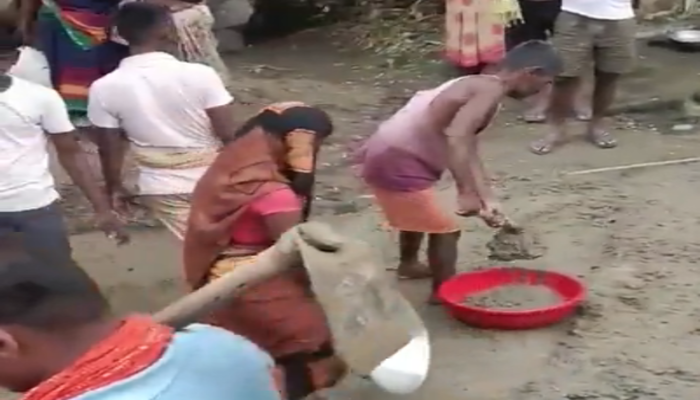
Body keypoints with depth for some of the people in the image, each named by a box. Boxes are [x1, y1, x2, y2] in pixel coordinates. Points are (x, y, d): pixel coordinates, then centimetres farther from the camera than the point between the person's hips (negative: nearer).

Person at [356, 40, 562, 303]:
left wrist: (488, 200, 12)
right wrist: (467, 194, -32)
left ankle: (408, 264, 56)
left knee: (417, 212, 34)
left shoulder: (478, 86, 13)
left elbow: (467, 150, 15)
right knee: (445, 229, 3)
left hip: (386, 155, 10)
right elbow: (456, 139, -32)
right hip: (397, 163, -10)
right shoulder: (490, 90, -17)